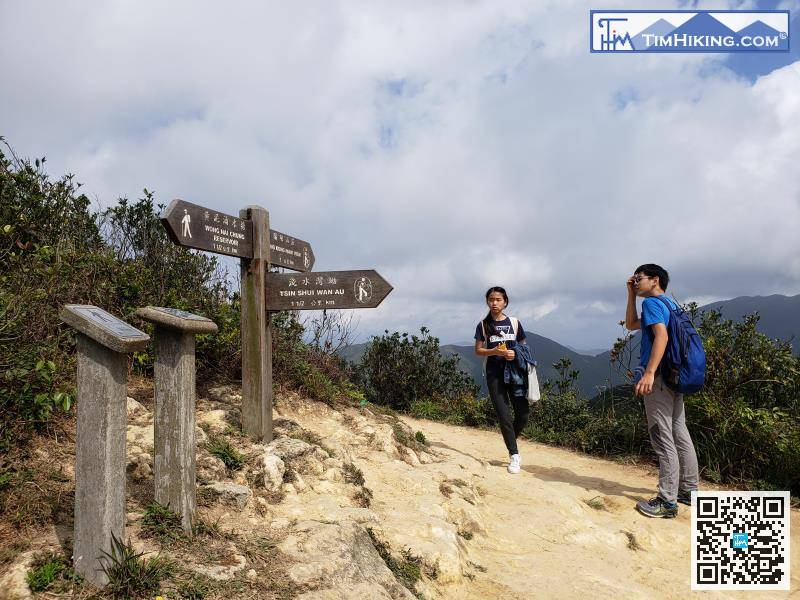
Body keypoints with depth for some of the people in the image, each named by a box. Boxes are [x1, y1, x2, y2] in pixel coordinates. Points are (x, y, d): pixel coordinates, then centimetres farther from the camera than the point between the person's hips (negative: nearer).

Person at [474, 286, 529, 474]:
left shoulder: (514, 323, 5)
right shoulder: (483, 325, 3)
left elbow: (523, 347, 10)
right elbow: (478, 350, 2)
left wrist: (515, 354, -11)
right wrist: (494, 351, -16)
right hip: (495, 374, -1)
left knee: (523, 415, 0)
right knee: (504, 416, -4)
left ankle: (511, 441, 29)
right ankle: (514, 455, 7)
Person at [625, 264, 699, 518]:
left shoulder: (652, 302, -8)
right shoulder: (670, 304, 20)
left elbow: (661, 336, -23)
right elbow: (631, 324, 30)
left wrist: (649, 373, -30)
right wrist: (631, 295, 23)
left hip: (658, 377, -9)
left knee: (663, 438, -7)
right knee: (679, 433, 15)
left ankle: (667, 501, -3)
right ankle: (689, 490, 25)